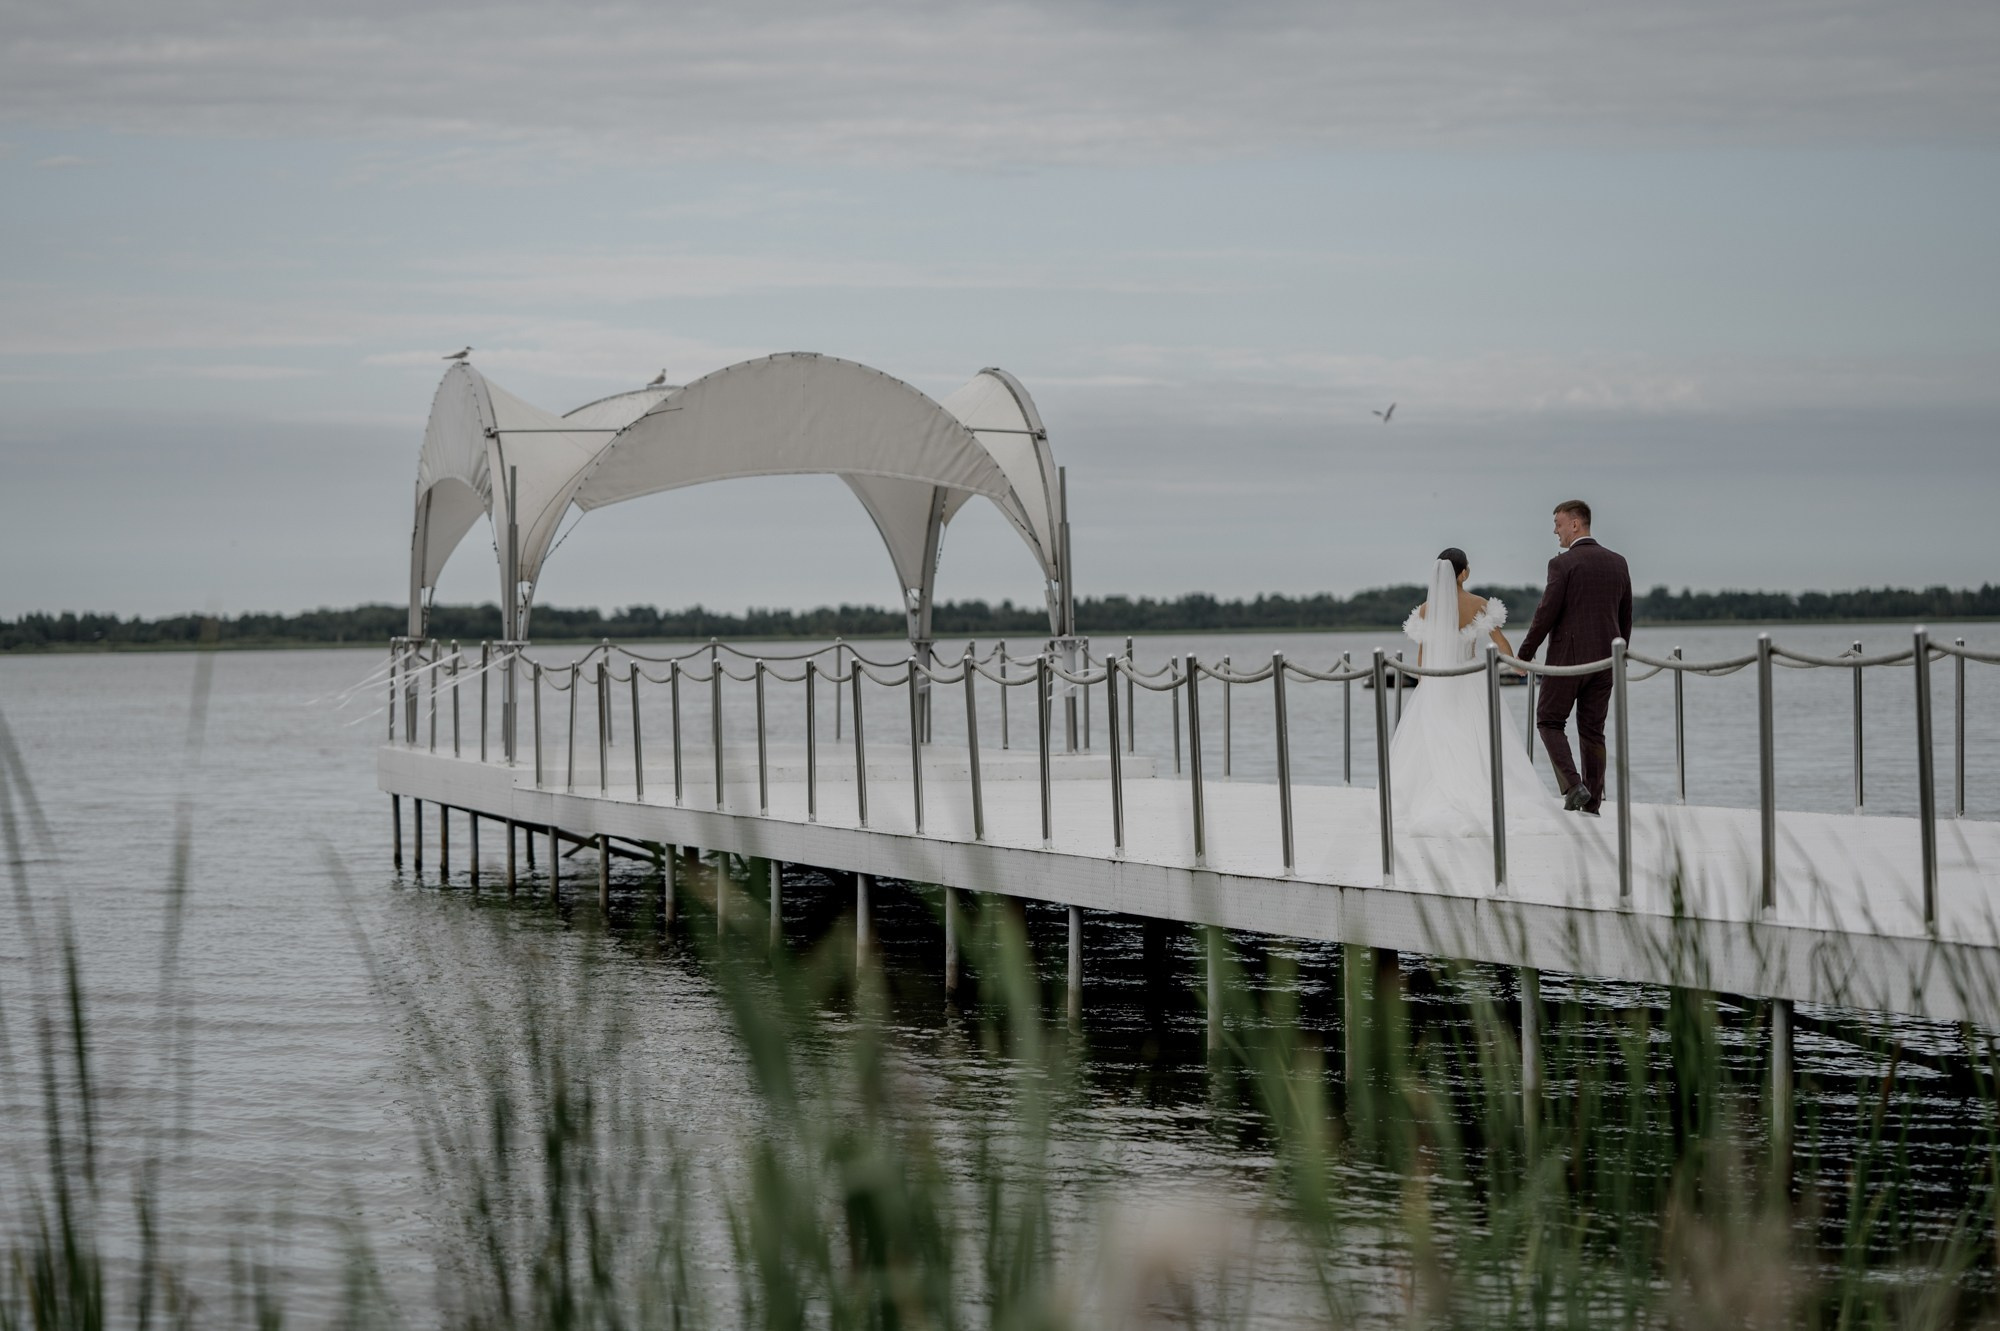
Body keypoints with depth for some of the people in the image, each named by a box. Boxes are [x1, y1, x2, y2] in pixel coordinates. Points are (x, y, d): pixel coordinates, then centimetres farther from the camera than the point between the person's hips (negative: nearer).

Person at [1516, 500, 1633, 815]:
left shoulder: (1563, 563, -11)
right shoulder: (1618, 563, 8)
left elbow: (1546, 613, -13)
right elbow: (1626, 617, 12)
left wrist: (1525, 654, -2)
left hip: (1568, 656, -6)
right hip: (1605, 659, 6)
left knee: (1549, 721, 7)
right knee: (1593, 730, 11)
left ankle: (1573, 785, -10)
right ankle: (1592, 802, 9)